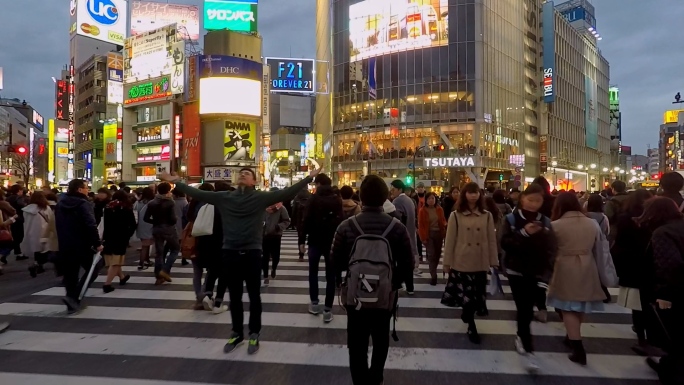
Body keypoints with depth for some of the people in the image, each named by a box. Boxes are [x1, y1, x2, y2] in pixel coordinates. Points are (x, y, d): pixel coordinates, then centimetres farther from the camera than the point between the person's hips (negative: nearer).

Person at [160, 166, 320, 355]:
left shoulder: (261, 197, -4)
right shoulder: (224, 197, 4)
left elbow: (286, 193, -10)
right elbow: (198, 194, 8)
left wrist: (309, 178, -16)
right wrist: (176, 182, 8)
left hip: (252, 253, -3)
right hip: (230, 253, 3)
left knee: (254, 296, 10)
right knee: (234, 297, 15)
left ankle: (254, 334, 25)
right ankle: (237, 333, 31)